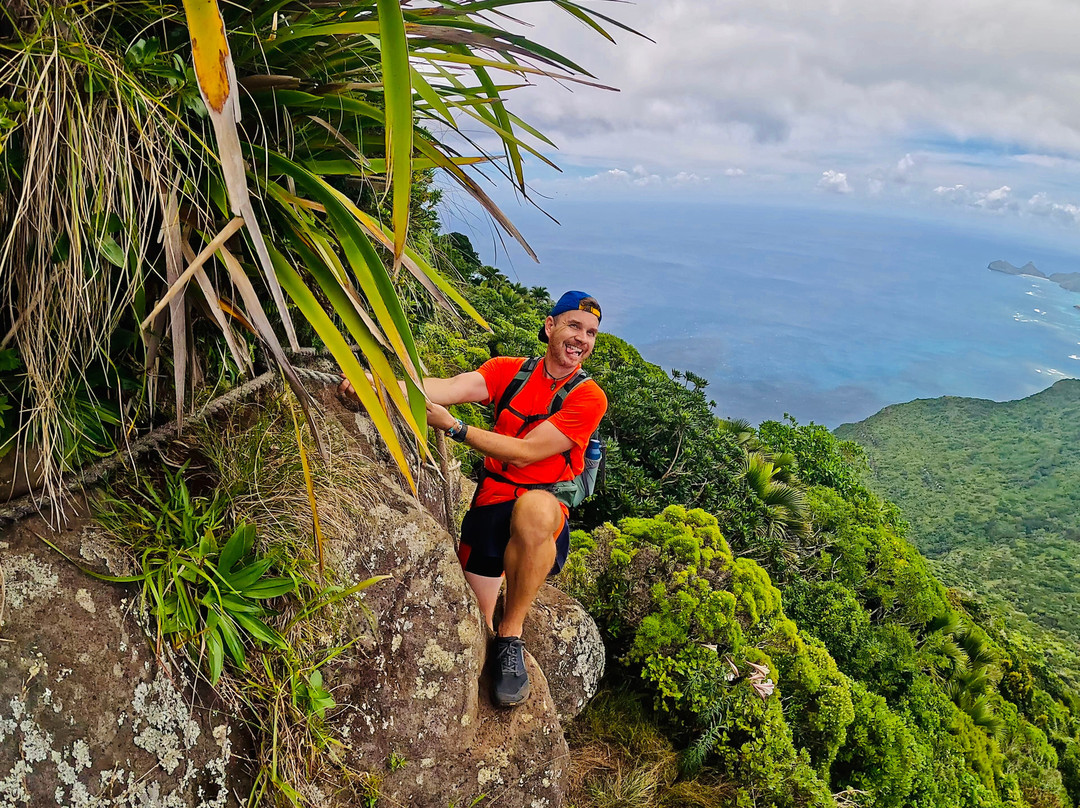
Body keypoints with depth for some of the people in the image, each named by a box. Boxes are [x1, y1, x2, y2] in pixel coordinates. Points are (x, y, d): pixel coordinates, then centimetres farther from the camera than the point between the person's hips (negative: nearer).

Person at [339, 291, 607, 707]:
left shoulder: (588, 397, -3)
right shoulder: (509, 371, 7)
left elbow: (524, 453, -11)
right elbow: (450, 387, -11)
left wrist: (453, 426, -12)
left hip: (550, 516, -2)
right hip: (490, 504, 3)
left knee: (535, 507, -40)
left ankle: (511, 637, -20)